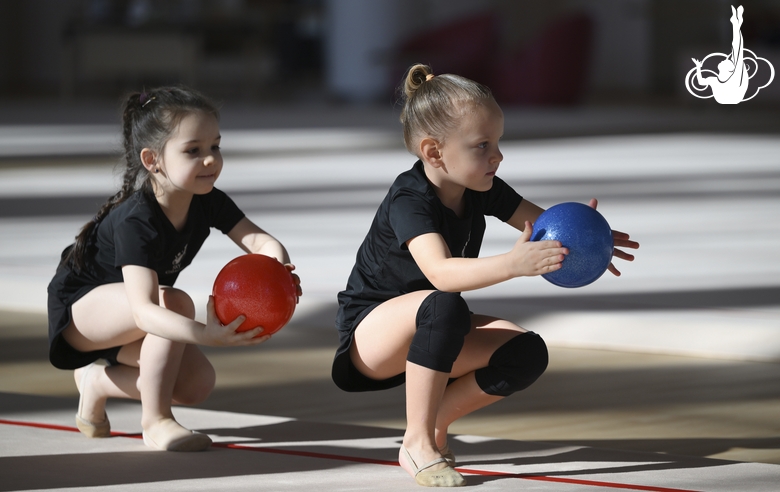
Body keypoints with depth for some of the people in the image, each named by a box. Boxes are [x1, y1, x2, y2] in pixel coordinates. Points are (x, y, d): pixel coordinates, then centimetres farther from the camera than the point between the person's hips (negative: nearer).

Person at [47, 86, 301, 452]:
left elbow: (258, 240, -20)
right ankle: (155, 421, -22)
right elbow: (144, 310, -45)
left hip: (121, 322, 8)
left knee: (198, 384, -8)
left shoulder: (208, 203, -13)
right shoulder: (135, 221, -35)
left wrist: (278, 267, -45)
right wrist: (207, 334, -60)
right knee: (176, 303, -34)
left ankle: (98, 382, 14)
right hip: (77, 311, -8)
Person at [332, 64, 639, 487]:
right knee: (443, 308, -39)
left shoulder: (482, 190, -4)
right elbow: (439, 272, -44)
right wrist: (511, 264, -59)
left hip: (425, 338, 8)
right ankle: (417, 441, -25)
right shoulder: (409, 200, -27)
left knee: (527, 354, -14)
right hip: (369, 336, -8)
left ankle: (435, 424, 2)